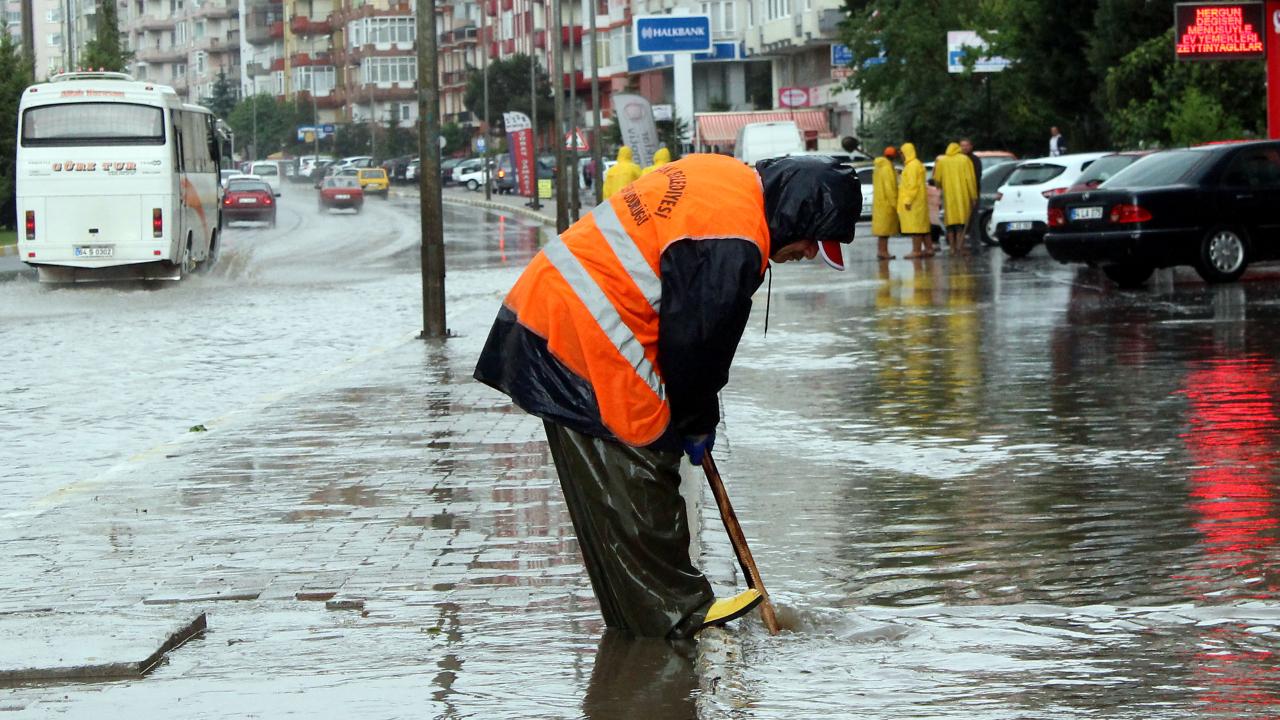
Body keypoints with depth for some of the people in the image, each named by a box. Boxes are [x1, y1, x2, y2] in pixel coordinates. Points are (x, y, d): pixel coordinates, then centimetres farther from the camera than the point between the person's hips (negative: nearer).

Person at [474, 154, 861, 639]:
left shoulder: (728, 178, 10)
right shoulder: (731, 240, -21)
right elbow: (696, 340, -13)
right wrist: (698, 424, 3)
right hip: (584, 341, -11)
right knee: (638, 481, -3)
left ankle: (632, 613, 23)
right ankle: (678, 613, 4)